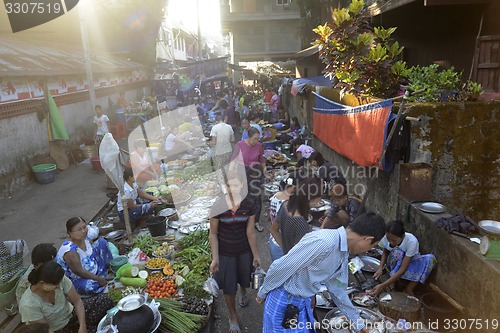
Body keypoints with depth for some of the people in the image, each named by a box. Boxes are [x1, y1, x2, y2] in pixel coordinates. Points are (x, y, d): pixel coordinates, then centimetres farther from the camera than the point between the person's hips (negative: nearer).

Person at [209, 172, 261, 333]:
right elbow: (213, 234, -12)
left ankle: (243, 292, 63)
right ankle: (233, 316, 38)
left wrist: (256, 255, -3)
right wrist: (215, 258, -10)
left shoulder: (249, 205, -17)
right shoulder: (218, 206, -21)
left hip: (244, 251, 2)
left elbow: (250, 233, -9)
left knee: (243, 277, 26)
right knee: (228, 286, 13)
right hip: (225, 253, -1)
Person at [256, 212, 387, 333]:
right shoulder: (323, 242, -31)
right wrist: (263, 292, -10)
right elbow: (280, 267, -25)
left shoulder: (343, 253, 0)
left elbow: (337, 289, 14)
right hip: (284, 301, -8)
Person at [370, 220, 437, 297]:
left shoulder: (411, 241, -33)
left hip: (410, 264, 0)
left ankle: (409, 289, -18)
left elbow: (402, 269, -36)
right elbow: (385, 253, -2)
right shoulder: (387, 237, -24)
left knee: (430, 259, -30)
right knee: (397, 252, -33)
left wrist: (382, 286, -43)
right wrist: (381, 268, -23)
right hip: (394, 265, 0)